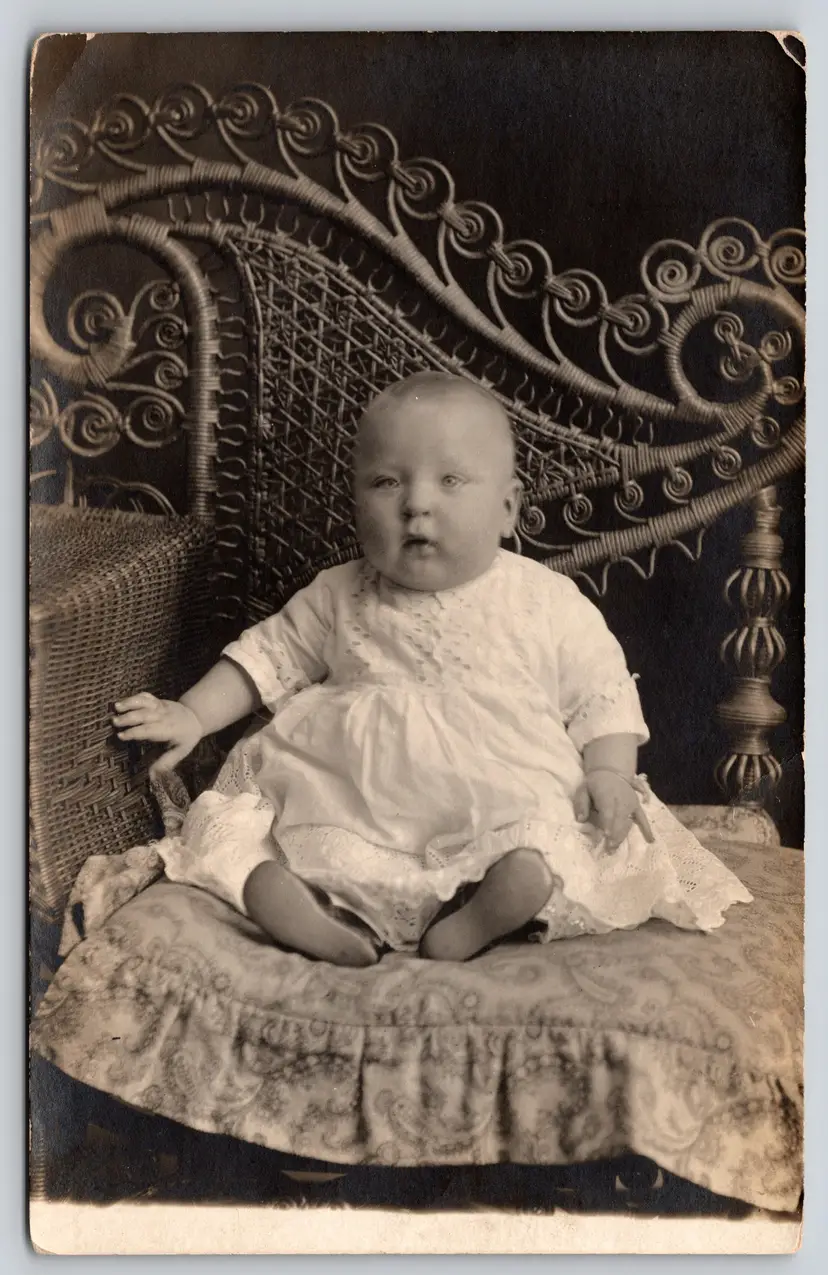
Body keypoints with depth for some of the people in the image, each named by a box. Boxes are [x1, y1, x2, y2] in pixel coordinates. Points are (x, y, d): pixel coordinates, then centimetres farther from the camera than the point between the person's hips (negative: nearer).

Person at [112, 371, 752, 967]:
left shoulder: (548, 602, 0)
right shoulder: (338, 599, 8)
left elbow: (602, 692, 5)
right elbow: (270, 653, 17)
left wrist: (609, 772, -10)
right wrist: (193, 715, 8)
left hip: (505, 811, -2)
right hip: (349, 816, 3)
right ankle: (300, 915, -30)